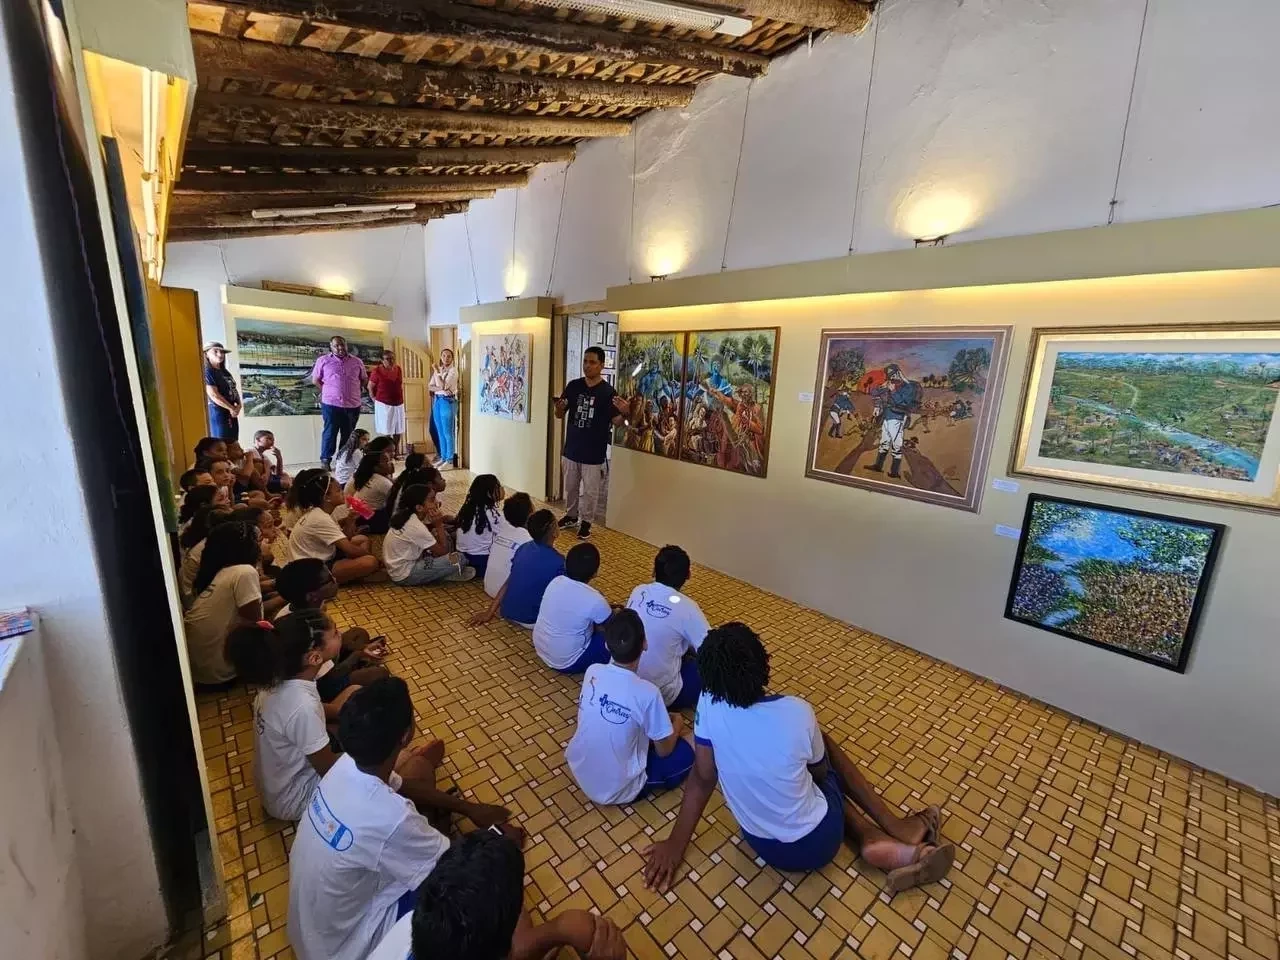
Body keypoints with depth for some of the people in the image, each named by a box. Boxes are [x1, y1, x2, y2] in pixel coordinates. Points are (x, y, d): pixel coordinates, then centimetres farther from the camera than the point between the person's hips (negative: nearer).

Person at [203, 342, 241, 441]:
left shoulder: (225, 372, 17)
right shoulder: (207, 372, -8)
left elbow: (234, 390, 13)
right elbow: (213, 395, -17)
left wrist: (239, 406, -4)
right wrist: (232, 408, -12)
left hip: (231, 413, 8)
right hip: (218, 412, -8)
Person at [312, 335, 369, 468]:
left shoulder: (357, 361, 9)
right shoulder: (323, 360, 3)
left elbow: (364, 379, 20)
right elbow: (315, 379, 8)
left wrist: (358, 390, 7)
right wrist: (327, 391, 3)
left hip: (353, 405, 3)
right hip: (331, 404, -3)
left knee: (348, 434, 9)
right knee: (330, 432, -2)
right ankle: (325, 460, 4)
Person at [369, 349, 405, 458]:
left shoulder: (398, 369, 3)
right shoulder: (377, 371, -12)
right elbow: (370, 387, -4)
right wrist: (375, 399, -4)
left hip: (398, 404, 5)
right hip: (384, 404, -5)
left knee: (398, 430, 11)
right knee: (387, 430, 2)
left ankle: (396, 452, 23)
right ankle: (388, 453, 11)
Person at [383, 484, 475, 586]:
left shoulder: (406, 517, -1)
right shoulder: (416, 527, -26)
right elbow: (443, 551, -17)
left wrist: (437, 525, -7)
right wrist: (439, 525, -14)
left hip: (398, 567, 9)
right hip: (405, 575, -9)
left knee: (445, 536, 9)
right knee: (459, 559, -21)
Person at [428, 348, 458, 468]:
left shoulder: (453, 370, -9)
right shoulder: (438, 370, 12)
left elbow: (442, 385, -18)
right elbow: (430, 386, 4)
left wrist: (437, 372, -9)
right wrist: (440, 389, -14)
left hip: (448, 402, -7)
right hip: (437, 401, 7)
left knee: (447, 432, -4)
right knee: (440, 432, 11)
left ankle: (449, 459, 4)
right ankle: (443, 457, 20)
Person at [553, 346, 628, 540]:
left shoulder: (607, 391, -10)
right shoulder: (573, 386, 1)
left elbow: (616, 421, -11)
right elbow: (559, 415, 5)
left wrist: (624, 413, -33)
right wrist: (559, 407, -18)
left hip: (594, 453, -4)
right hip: (571, 449, 4)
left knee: (590, 491, 8)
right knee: (570, 487, 19)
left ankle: (586, 522, 26)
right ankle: (571, 516, 39)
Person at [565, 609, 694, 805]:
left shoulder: (592, 671, -13)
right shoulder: (647, 693, -30)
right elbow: (664, 751, -12)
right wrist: (677, 724, 8)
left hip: (578, 771, 6)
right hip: (617, 790, -6)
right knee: (687, 751, 8)